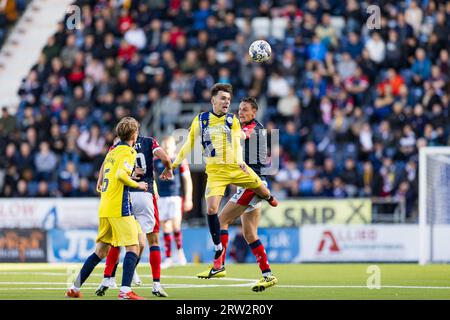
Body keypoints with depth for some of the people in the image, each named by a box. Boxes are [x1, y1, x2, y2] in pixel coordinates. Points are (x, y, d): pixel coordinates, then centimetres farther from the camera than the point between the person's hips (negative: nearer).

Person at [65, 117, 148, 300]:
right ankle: (125, 291, -20)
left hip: (104, 207, 8)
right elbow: (121, 175, -21)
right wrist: (137, 184, -8)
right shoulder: (128, 151, -6)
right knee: (133, 247, -8)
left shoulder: (112, 152, 19)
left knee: (101, 251, 14)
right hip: (119, 207, -8)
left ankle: (75, 288, 15)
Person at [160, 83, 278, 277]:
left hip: (236, 168, 1)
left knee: (263, 191, -1)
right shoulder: (200, 121, 3)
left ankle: (269, 198, 41)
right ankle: (218, 251, -2)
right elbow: (188, 145, 9)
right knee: (211, 209, -16)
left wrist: (240, 161, -26)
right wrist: (172, 166, 6)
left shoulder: (233, 121, 4)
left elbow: (237, 144, -6)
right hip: (215, 171, -1)